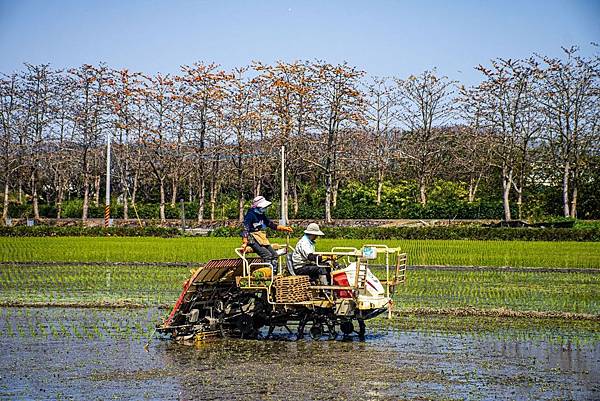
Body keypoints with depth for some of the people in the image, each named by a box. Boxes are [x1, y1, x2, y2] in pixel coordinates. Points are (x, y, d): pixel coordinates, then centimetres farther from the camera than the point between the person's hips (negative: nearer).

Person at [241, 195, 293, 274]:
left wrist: (284, 228, 13)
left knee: (274, 254, -1)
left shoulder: (262, 215, 12)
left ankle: (273, 274, 5)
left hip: (262, 239, 9)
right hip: (253, 240, -9)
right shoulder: (250, 215, -14)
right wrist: (245, 243, -28)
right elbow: (246, 229, -20)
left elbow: (271, 224, 21)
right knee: (267, 255, -22)